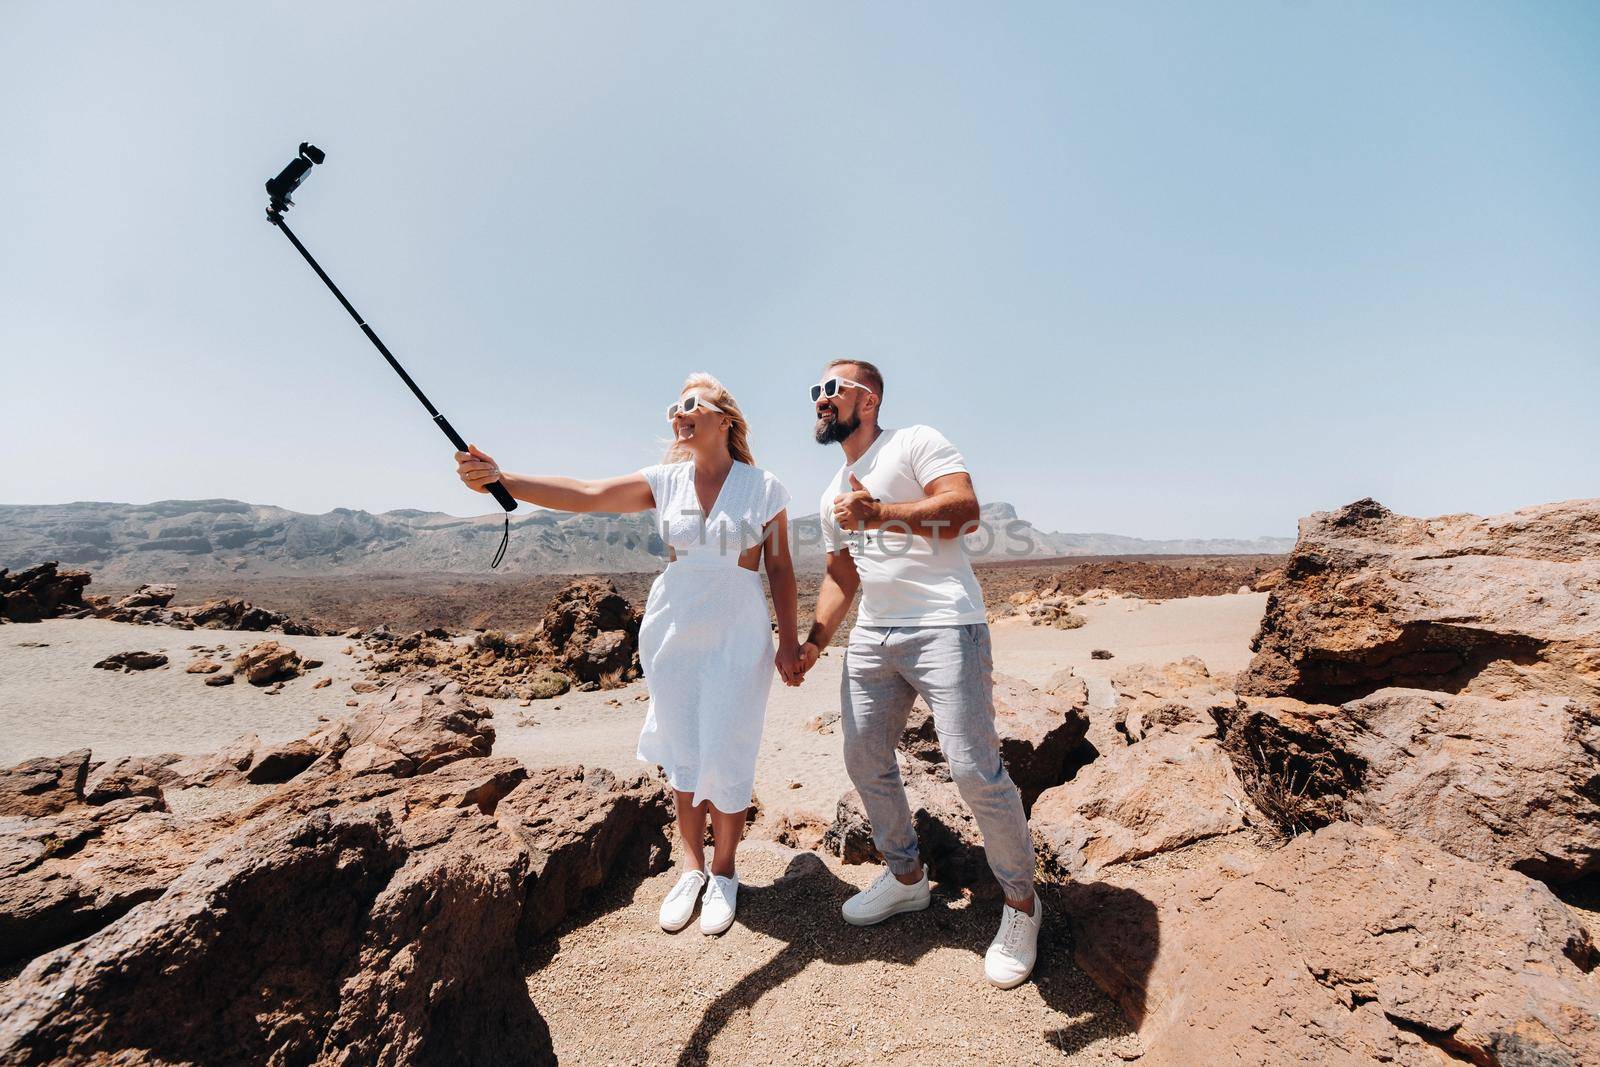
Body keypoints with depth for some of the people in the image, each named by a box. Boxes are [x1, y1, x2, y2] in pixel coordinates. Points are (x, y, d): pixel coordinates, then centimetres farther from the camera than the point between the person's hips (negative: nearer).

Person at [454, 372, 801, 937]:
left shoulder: (764, 487, -5)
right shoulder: (666, 481, 0)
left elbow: (780, 569, 0)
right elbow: (584, 495, -11)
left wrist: (788, 640, -3)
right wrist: (501, 478, -24)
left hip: (738, 638, -2)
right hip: (673, 632, 3)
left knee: (726, 756, 1)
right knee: (682, 753, 12)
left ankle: (723, 871, 26)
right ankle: (691, 867, 33)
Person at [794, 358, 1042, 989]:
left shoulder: (914, 443, 0)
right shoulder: (833, 496, 22)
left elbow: (965, 508, -15)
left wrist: (881, 513, -27)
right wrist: (814, 641, 12)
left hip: (943, 625, -8)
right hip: (871, 637, 8)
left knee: (975, 770, -9)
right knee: (864, 760, 11)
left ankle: (1020, 902, 16)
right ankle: (906, 877, 33)